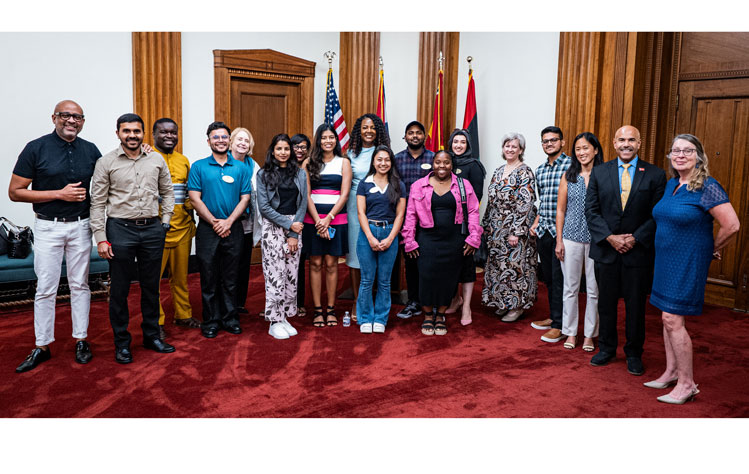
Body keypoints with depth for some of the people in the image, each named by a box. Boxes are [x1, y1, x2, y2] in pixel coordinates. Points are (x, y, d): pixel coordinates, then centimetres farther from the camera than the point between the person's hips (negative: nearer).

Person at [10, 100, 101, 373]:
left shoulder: (90, 150, 4)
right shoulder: (36, 148, -5)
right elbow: (15, 192, -6)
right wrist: (60, 194, -14)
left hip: (81, 226, 2)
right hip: (48, 227, -2)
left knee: (80, 284, 9)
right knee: (45, 288, 2)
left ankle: (81, 340, 20)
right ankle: (42, 346, 14)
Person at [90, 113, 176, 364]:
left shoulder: (157, 160, 7)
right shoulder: (106, 162, -2)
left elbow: (167, 192, 16)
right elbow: (97, 202, -3)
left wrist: (165, 221, 6)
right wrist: (100, 237, -7)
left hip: (152, 230, 3)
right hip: (120, 230, -3)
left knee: (151, 286, 12)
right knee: (120, 289, 4)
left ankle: (152, 335, 26)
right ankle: (122, 342, 18)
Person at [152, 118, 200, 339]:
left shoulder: (184, 161, 15)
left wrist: (191, 222, 17)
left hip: (182, 229, 5)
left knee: (181, 275, 13)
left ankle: (183, 315, 26)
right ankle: (156, 322, 12)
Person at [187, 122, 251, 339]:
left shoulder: (241, 168, 7)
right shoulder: (199, 167, 3)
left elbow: (245, 198, 2)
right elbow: (195, 199, -3)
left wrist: (228, 222, -11)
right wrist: (214, 222, -10)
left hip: (233, 230, 1)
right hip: (207, 230, -1)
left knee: (230, 278, 9)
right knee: (209, 278, 5)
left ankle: (230, 318, 20)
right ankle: (210, 321, 15)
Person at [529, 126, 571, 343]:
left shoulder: (571, 166, -7)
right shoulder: (540, 170, 14)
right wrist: (536, 223, 12)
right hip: (543, 231, 7)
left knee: (559, 278, -4)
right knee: (548, 276, 14)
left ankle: (559, 325, 3)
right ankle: (553, 316, 26)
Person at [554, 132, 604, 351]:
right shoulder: (569, 176, 5)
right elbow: (560, 210, 6)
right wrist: (559, 240, 1)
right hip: (571, 238, 1)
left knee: (594, 290, 6)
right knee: (570, 287, 8)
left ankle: (590, 335, 19)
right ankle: (570, 333, 21)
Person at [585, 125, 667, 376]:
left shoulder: (655, 174, -1)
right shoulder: (599, 172, 4)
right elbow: (591, 210, 0)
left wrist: (635, 238, -14)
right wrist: (610, 237, -11)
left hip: (638, 251, -1)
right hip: (606, 250, 2)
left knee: (636, 305, 8)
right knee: (606, 303, 11)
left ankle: (634, 354, 24)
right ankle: (606, 348, 27)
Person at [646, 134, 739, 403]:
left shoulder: (707, 187, -15)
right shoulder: (670, 184, 9)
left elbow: (732, 225, -16)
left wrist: (713, 249, -4)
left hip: (688, 264, -8)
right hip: (666, 261, 8)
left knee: (673, 319, -9)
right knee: (668, 318, 13)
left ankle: (687, 384, 3)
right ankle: (671, 373, 25)